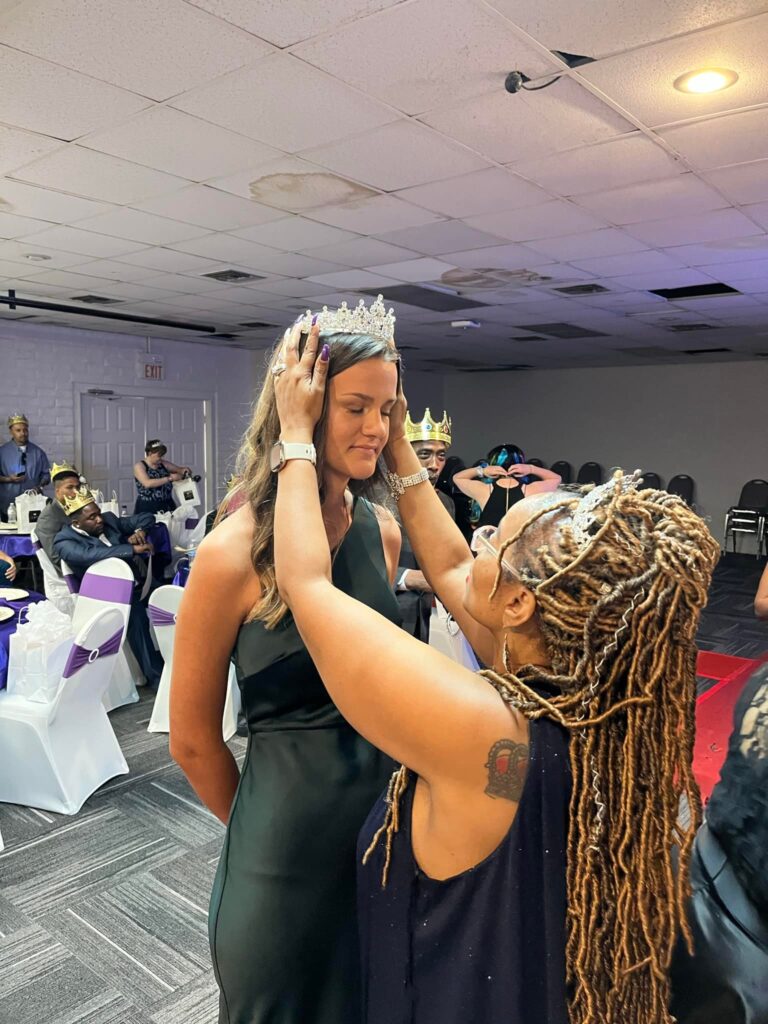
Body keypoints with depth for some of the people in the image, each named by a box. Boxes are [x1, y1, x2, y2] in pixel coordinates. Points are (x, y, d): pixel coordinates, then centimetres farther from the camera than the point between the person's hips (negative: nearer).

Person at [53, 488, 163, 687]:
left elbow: (147, 517, 14)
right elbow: (90, 555, -30)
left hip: (140, 583, 6)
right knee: (136, 614, -32)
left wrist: (139, 531, -8)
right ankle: (156, 676, -23)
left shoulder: (109, 519, 8)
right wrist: (133, 549, -33)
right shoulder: (64, 541, -9)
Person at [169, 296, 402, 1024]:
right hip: (290, 830, -5)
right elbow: (192, 739, -10)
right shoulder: (234, 553, -20)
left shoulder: (383, 532, -4)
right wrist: (261, 822, 5)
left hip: (390, 805, 5)